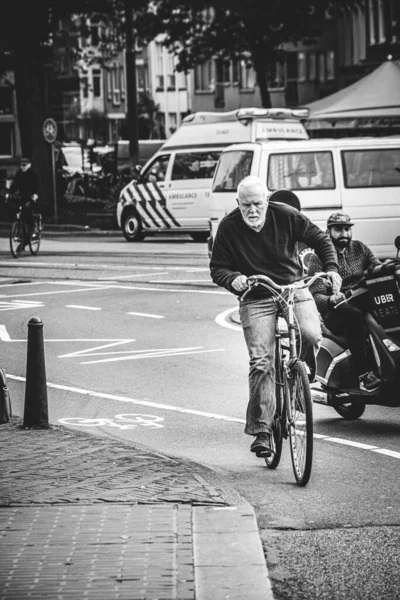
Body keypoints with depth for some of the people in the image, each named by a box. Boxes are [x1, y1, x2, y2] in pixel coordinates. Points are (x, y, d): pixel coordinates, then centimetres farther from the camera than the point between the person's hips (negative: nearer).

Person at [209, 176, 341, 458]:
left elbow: (320, 239, 3)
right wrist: (233, 279, -24)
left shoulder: (286, 215, -9)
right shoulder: (229, 227, -10)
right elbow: (217, 268, -2)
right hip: (256, 298, -1)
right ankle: (262, 430, -7)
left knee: (311, 335, -27)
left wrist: (331, 268, -12)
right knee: (261, 361, -13)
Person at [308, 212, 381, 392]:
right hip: (336, 311, -4)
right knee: (354, 315, -38)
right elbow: (316, 295, -7)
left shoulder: (359, 248, 17)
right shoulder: (318, 259, 3)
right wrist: (330, 299, -31)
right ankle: (363, 374, -40)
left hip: (364, 302, 4)